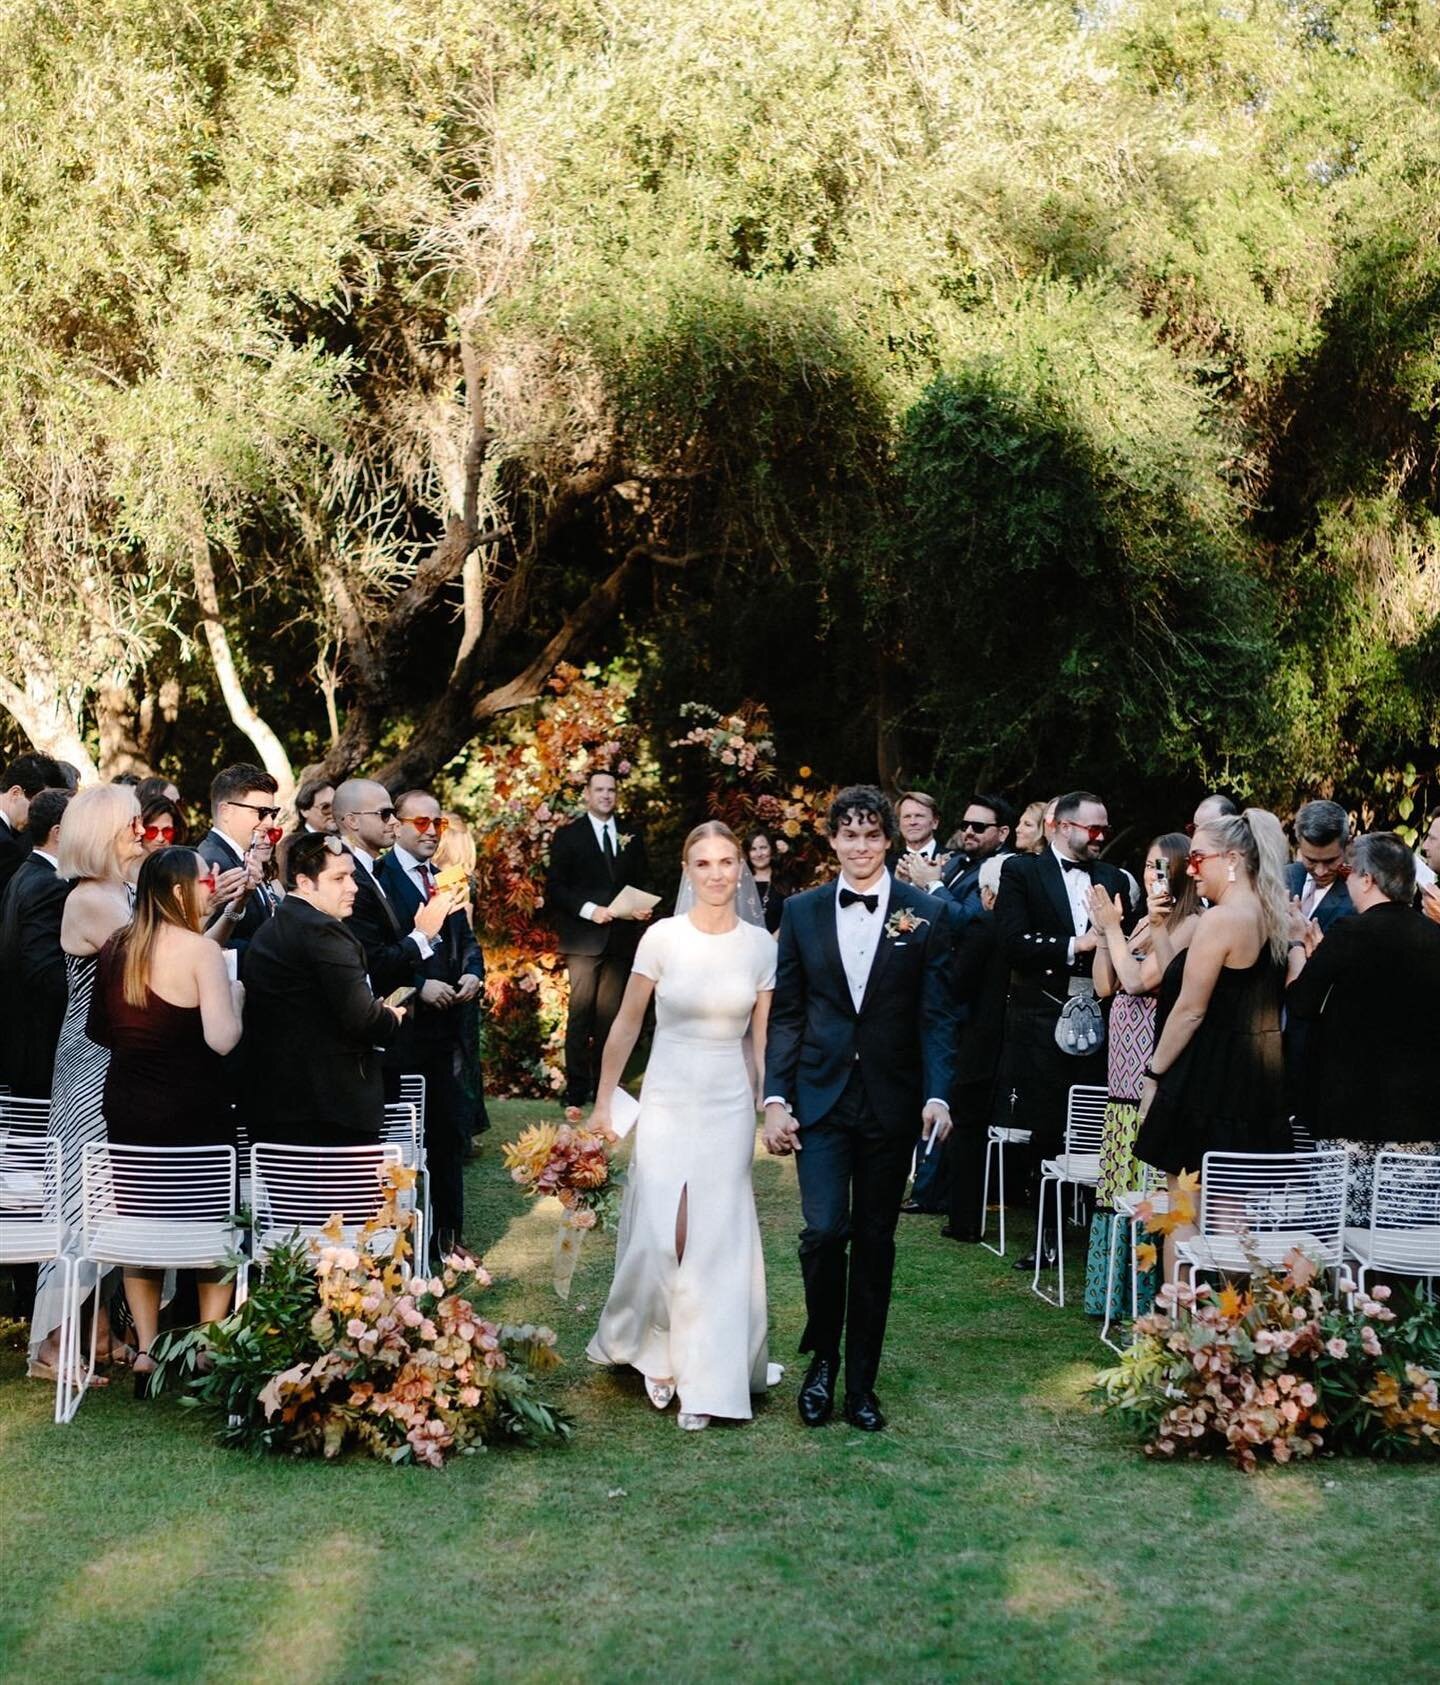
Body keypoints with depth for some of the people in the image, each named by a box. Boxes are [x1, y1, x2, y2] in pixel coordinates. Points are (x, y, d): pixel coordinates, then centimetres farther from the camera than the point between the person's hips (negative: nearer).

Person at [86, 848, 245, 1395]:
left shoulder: (116, 948, 2)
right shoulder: (200, 950, -16)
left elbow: (99, 1029, 11)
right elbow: (222, 1039, -21)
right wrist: (234, 995, -3)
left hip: (127, 1105, 5)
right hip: (192, 1109, -5)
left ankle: (145, 1353, 11)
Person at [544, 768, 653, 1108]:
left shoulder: (631, 837, 14)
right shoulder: (568, 835, 4)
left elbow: (641, 882, 18)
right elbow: (555, 887, -2)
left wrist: (642, 908, -4)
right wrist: (589, 910, -14)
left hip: (621, 936, 3)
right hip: (583, 937, -3)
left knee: (610, 1012, 5)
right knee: (581, 1010, -7)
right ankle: (577, 1086, -4)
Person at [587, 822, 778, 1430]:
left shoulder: (760, 945, -1)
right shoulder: (662, 937, -6)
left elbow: (764, 1038, 6)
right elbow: (626, 1024, 2)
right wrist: (602, 1103, 5)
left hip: (730, 1105, 1)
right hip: (667, 1099, -1)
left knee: (717, 1240, 1)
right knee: (658, 1236, -5)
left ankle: (705, 1381, 12)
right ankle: (652, 1349, 23)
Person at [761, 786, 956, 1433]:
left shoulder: (923, 915, 0)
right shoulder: (802, 912, 5)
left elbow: (937, 1015, -1)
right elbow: (785, 1013, 5)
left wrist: (937, 1095, -13)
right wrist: (775, 1098, -2)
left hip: (891, 1103, 0)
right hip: (821, 1097, 0)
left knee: (875, 1242, 7)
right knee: (825, 1231, -10)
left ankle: (861, 1382, 18)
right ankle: (822, 1358, 13)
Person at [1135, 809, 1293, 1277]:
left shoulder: (1221, 919, -16)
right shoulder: (1273, 918, 10)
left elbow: (1190, 1010, -16)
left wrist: (1155, 1073, -8)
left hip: (1210, 1079, -9)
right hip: (1261, 1079, 9)